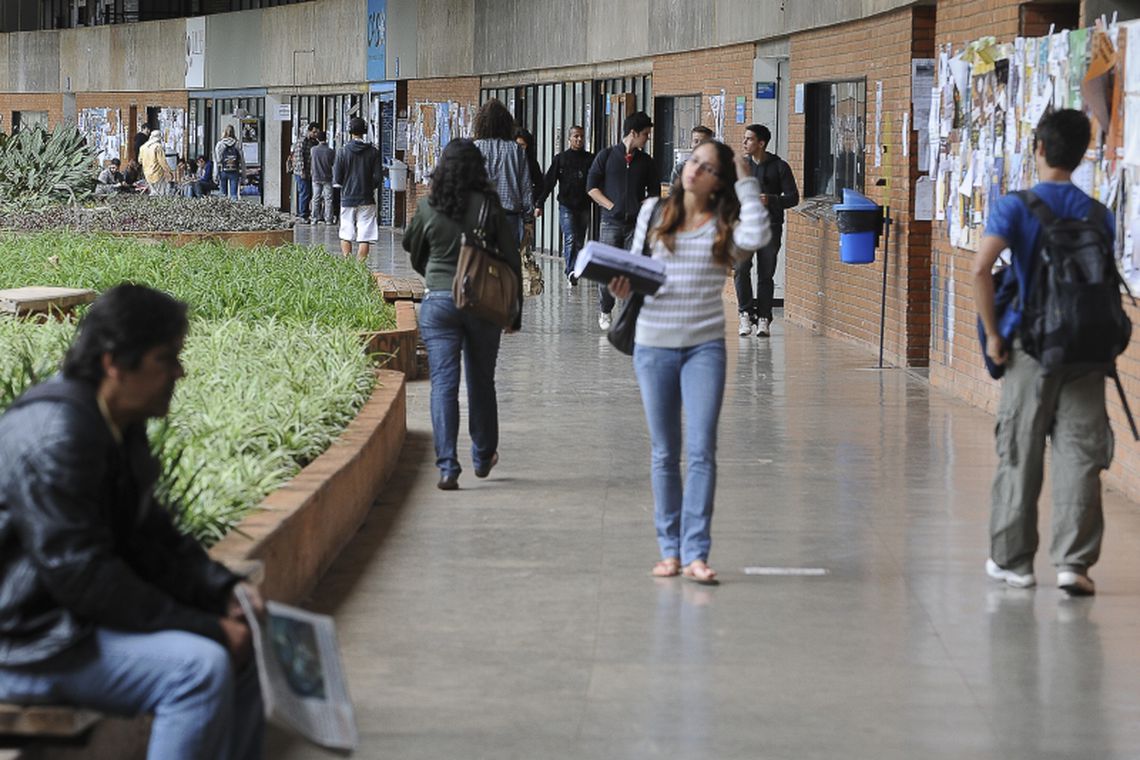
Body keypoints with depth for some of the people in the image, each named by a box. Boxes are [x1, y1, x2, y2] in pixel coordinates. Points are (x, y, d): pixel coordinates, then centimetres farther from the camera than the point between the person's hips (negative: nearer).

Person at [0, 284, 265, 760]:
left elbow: (150, 534, 16)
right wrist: (203, 627, -22)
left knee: (242, 643, 9)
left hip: (70, 615, 11)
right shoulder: (56, 434, -23)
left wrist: (224, 591, -1)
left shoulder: (122, 427, 8)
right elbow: (82, 577, -26)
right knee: (200, 667, -25)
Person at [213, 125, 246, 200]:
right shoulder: (237, 144, 0)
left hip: (223, 171, 0)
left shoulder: (220, 144, -1)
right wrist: (243, 174, 9)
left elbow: (216, 161, -1)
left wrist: (215, 175, 2)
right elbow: (242, 160, 2)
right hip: (234, 172, 0)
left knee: (223, 194, 8)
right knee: (234, 194, -2)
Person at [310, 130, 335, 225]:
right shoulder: (330, 151, -12)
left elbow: (309, 158, 11)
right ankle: (328, 220, 1)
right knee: (328, 199, 3)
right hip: (327, 178, -2)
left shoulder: (313, 149, -5)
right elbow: (334, 163, -3)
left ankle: (315, 219, 9)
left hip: (316, 178, 2)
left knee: (316, 199, 9)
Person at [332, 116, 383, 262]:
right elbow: (378, 177, -3)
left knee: (346, 235, 12)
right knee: (364, 236, 0)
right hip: (366, 199, 0)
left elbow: (336, 179, -4)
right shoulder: (373, 152, -4)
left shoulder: (343, 151, -5)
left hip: (347, 198, 0)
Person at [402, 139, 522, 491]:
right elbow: (511, 258, -2)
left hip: (438, 303, 0)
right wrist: (514, 308, 7)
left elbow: (414, 251, 13)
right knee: (481, 382, 16)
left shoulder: (428, 208, -3)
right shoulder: (490, 206, -5)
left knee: (443, 383, -2)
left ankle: (447, 466, -12)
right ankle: (483, 457, 31)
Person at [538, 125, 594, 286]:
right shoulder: (561, 158, 3)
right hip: (566, 206, -3)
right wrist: (539, 204, -5)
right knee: (571, 238, -16)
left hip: (584, 206, 3)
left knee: (579, 241, 6)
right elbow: (548, 182, 1)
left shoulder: (590, 159, 8)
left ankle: (571, 273, 15)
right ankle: (571, 271, -23)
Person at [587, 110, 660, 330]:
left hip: (637, 223, 2)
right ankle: (604, 312, 14)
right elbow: (592, 187, 2)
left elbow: (654, 192, 17)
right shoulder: (606, 156, 3)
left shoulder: (646, 162, 12)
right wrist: (611, 206, -6)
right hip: (611, 222, -2)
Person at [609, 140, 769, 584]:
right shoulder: (653, 212, 8)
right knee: (665, 454, 8)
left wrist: (745, 182, -8)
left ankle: (695, 554, -9)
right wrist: (623, 286, -9)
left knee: (701, 451, -10)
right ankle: (669, 550, 15)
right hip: (653, 345, 2)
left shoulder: (725, 226, 1)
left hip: (704, 347, -2)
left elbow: (757, 236, -20)